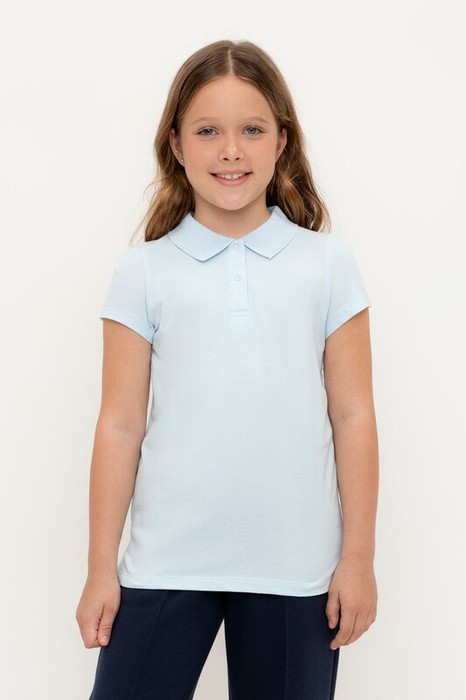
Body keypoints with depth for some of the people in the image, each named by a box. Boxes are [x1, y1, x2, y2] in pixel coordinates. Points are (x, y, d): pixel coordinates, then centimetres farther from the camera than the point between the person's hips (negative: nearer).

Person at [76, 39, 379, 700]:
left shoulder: (328, 262, 2)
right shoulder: (144, 271, 2)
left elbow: (353, 418, 3)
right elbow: (120, 426, 2)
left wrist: (358, 558, 1)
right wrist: (101, 567, 2)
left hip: (295, 570, 0)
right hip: (165, 566, 0)